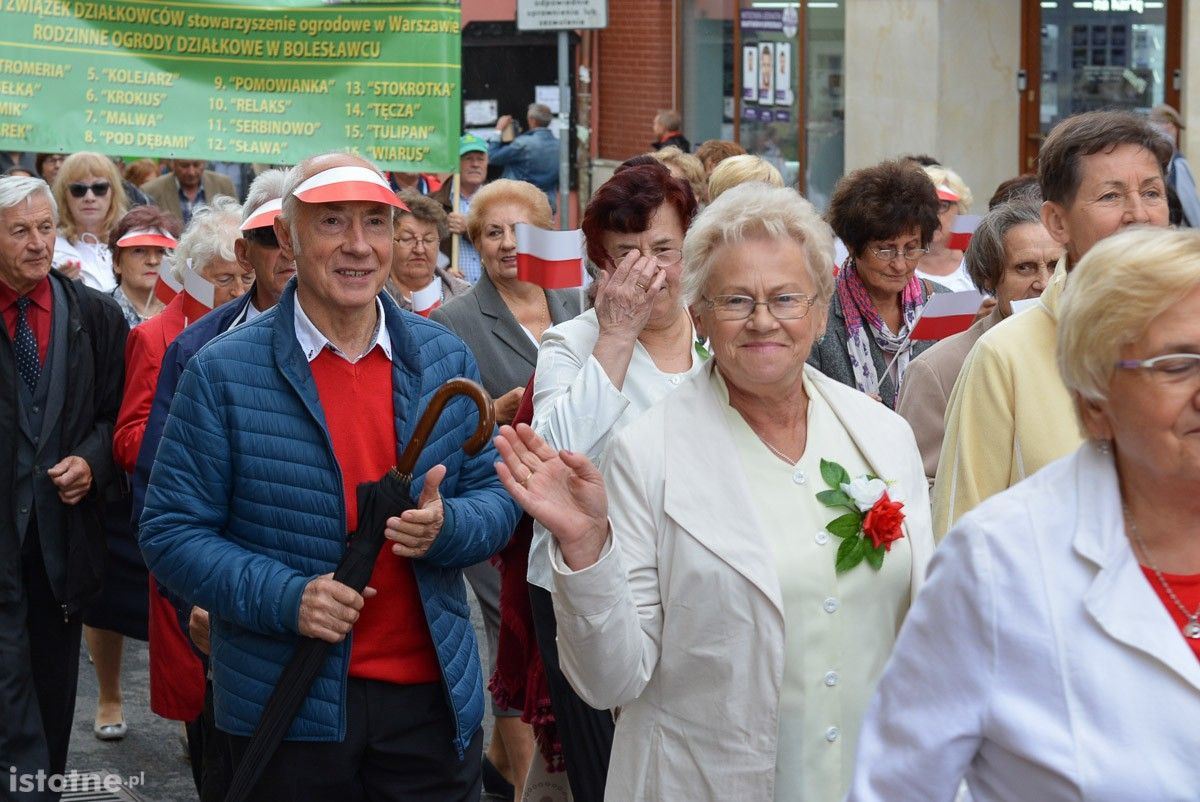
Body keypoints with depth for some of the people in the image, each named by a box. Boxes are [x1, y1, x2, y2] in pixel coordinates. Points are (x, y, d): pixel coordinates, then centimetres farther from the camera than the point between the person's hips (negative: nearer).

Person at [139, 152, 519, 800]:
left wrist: (446, 525, -14)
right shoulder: (222, 373, -6)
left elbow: (495, 500, 9)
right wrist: (284, 598, -19)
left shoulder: (446, 359, 5)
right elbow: (170, 533, -6)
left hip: (431, 696, 3)